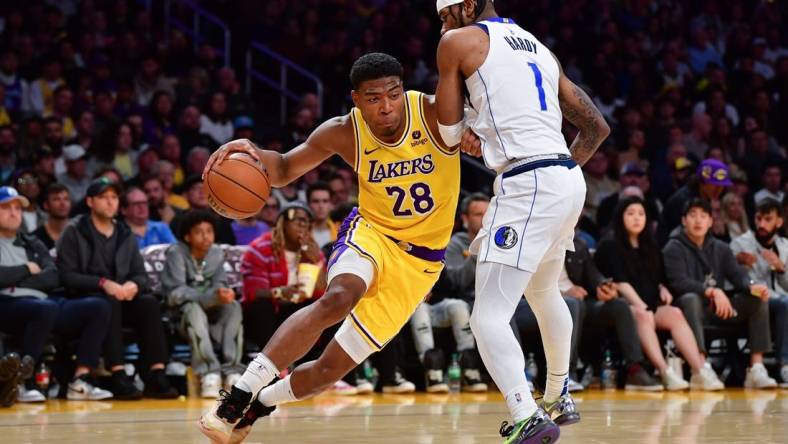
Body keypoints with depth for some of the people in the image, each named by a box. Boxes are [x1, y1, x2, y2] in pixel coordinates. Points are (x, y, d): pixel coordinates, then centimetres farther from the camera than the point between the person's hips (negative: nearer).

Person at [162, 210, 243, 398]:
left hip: (211, 312, 4)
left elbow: (219, 285, 0)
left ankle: (231, 370, -31)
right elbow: (175, 293, -23)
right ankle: (209, 373, -42)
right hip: (181, 312, -4)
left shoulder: (217, 253, 0)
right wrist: (212, 297, -36)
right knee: (194, 309, -38)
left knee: (233, 306, -26)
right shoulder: (176, 253, -15)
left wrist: (223, 293, -27)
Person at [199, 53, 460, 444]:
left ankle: (260, 404, 28)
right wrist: (254, 154, -24)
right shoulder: (344, 133, -12)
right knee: (338, 298, -37)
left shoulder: (434, 113, -19)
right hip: (371, 231, 0)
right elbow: (284, 170, -1)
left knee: (331, 368, -1)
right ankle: (239, 394, -33)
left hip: (419, 260, 0)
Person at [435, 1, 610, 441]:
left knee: (489, 316, -10)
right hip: (569, 180, 8)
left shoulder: (459, 42, 2)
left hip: (527, 185, -8)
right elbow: (597, 127, 23)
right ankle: (559, 400, 46)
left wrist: (469, 136, 26)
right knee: (544, 291, 31)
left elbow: (449, 132, 5)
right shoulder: (539, 48, 23)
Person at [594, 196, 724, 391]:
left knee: (675, 314, -27)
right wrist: (642, 307, -21)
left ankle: (700, 371, -44)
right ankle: (665, 373, -54)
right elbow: (620, 283, -9)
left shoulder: (651, 248, 23)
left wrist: (663, 289, 0)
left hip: (652, 306, 5)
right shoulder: (610, 247, 3)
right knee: (643, 316, -38)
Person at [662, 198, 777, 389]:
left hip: (717, 309, 5)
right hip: (690, 308, -5)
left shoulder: (721, 249, 17)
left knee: (759, 299, -13)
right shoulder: (673, 249, -1)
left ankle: (756, 368, -22)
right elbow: (678, 282, -17)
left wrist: (752, 287, -22)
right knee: (691, 298, -38)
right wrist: (712, 291, -32)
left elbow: (737, 275, 3)